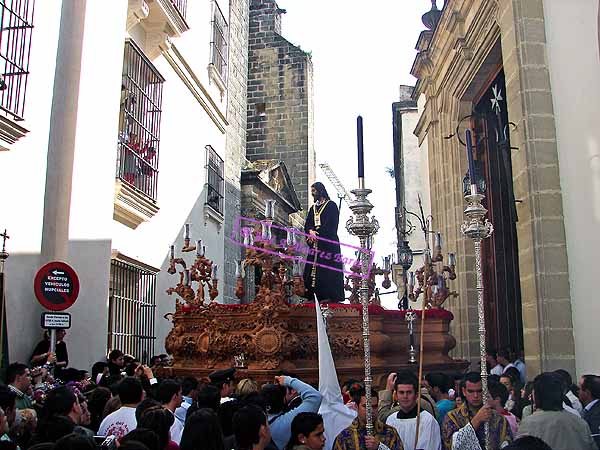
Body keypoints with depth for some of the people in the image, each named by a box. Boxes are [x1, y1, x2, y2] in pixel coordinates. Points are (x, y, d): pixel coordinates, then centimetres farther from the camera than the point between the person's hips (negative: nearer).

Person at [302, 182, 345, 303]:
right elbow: (308, 224, 12)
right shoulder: (313, 208, 21)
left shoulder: (331, 205, 0)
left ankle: (330, 296, -8)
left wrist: (317, 234, -14)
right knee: (312, 269, 0)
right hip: (315, 243, 7)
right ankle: (314, 296, 0)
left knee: (327, 269, -9)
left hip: (328, 242, -7)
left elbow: (332, 225, -9)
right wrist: (311, 231, -11)